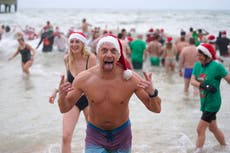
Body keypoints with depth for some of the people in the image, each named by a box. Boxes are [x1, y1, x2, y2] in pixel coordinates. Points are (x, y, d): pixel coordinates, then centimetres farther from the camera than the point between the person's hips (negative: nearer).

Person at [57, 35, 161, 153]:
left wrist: (152, 93, -39)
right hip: (95, 135, 0)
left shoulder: (131, 79, -21)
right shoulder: (83, 79, -18)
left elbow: (156, 109, -17)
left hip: (121, 135, 1)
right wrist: (62, 95, -29)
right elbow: (64, 108, -6)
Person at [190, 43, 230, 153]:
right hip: (204, 102, 7)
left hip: (212, 103, -7)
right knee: (213, 128, 22)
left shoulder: (217, 66, -19)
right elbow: (192, 81, -9)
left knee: (200, 129, -8)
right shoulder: (197, 65, 0)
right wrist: (204, 86, -26)